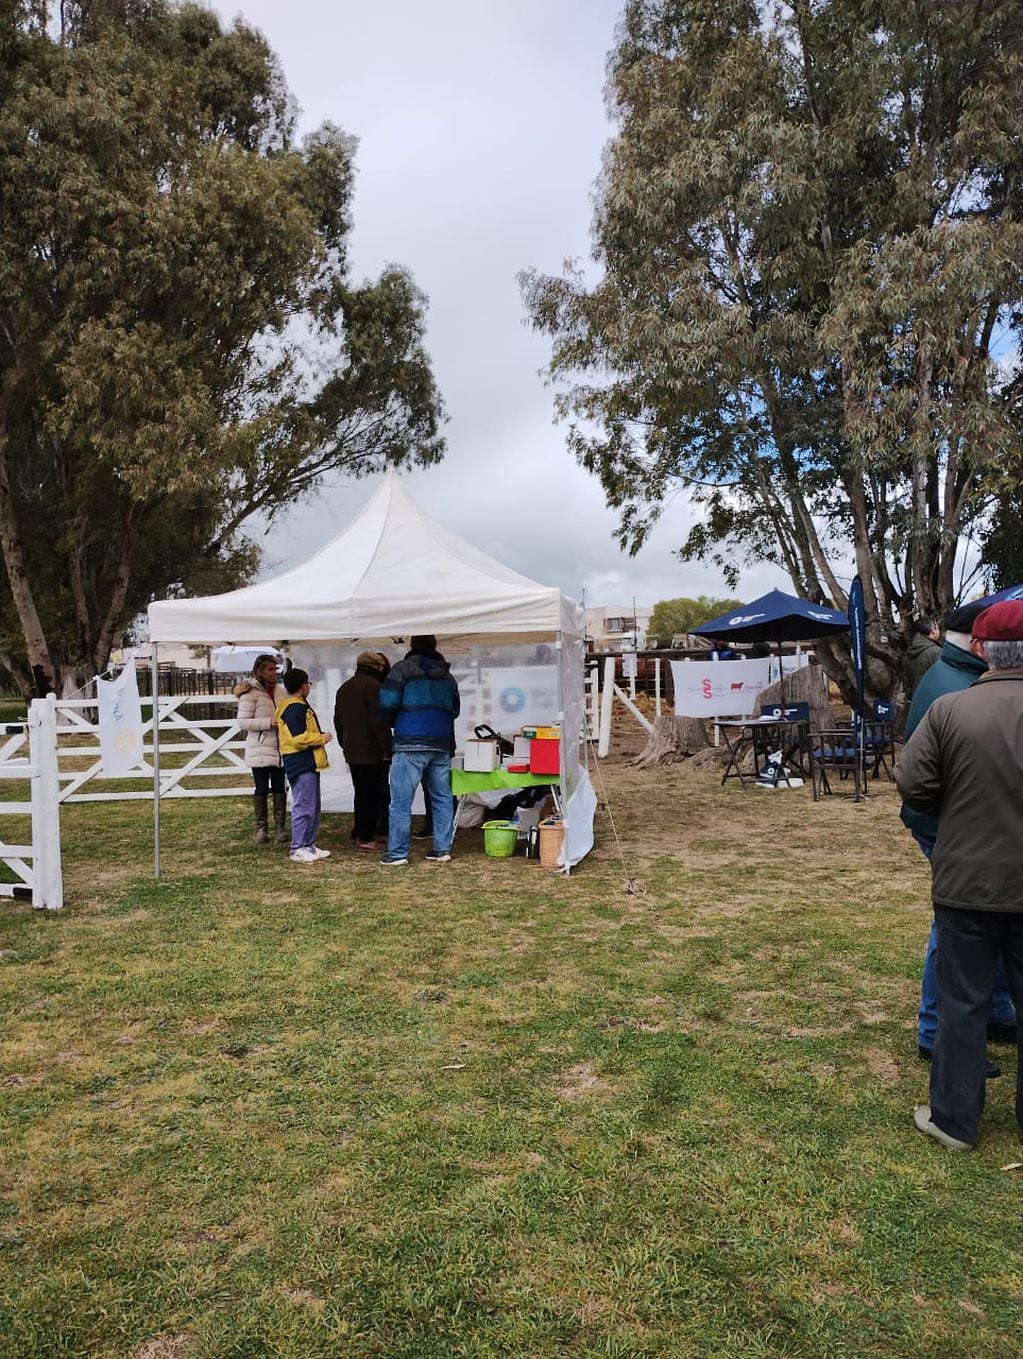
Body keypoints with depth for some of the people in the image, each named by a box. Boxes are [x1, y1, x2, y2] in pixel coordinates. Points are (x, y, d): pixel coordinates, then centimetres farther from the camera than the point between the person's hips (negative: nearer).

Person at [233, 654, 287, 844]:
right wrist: (269, 723, -21)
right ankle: (261, 828, 13)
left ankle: (280, 827, 12)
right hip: (260, 750, -5)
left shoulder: (280, 690, 9)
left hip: (280, 749, 5)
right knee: (261, 789, 3)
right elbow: (242, 722, -12)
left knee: (279, 788, 6)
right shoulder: (250, 693, -8)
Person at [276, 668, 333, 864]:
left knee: (313, 807, 15)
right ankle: (298, 849, -3)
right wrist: (322, 738, -11)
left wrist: (319, 738, 11)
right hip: (301, 764, -11)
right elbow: (300, 738, -23)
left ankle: (309, 845, 22)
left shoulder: (298, 706, 19)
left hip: (308, 763, 11)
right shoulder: (295, 709, -15)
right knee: (303, 807, -7)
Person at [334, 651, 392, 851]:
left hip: (352, 752, 8)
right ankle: (366, 838, -2)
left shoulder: (344, 688, 16)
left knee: (361, 794, 16)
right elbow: (379, 722, -18)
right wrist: (387, 749, -15)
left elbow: (338, 721, 21)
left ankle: (357, 834, 20)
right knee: (372, 795, -3)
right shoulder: (373, 686, -13)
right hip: (372, 752, -8)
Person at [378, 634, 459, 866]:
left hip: (409, 744, -5)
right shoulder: (447, 675, 16)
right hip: (441, 745, 6)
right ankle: (442, 849, 13)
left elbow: (387, 703, -7)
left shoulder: (404, 668, -2)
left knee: (401, 799, -2)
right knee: (442, 797, 12)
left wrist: (393, 723, 11)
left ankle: (398, 852, -1)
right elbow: (454, 710, 21)